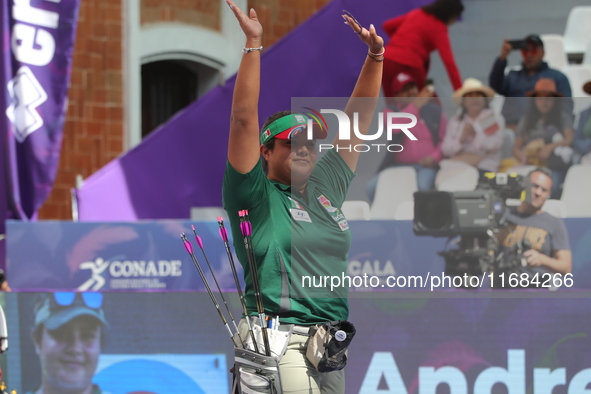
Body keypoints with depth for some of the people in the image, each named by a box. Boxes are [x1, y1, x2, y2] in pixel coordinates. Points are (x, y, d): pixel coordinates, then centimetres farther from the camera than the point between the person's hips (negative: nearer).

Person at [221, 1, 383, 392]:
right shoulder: (256, 196, -1)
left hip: (333, 345, 7)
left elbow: (359, 117, 18)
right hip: (280, 342, -7)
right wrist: (253, 45, -13)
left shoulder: (326, 187, 15)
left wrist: (375, 55, 13)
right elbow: (244, 119, -10)